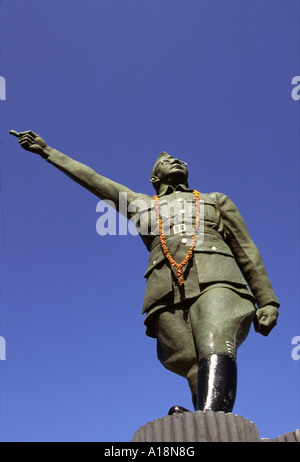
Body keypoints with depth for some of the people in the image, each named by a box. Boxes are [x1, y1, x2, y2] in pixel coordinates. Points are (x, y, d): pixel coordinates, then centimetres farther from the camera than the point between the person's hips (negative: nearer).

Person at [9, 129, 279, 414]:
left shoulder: (217, 200, 32)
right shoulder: (141, 204, 34)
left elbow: (247, 252, 23)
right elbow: (90, 178, 39)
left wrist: (267, 302, 11)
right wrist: (46, 151, 44)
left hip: (215, 284, -2)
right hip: (167, 295, 2)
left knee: (215, 349, -31)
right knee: (202, 379, -16)